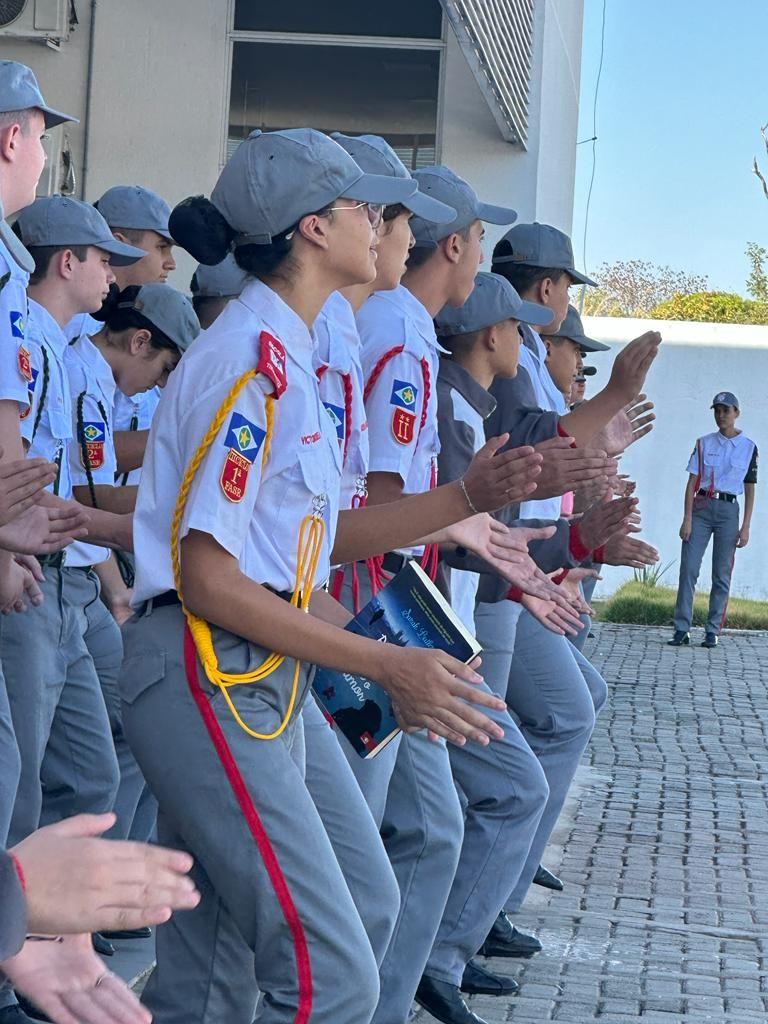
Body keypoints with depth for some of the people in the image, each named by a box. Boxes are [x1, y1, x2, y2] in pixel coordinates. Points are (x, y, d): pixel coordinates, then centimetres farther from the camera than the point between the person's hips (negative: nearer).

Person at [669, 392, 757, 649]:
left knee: (722, 574, 0)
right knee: (688, 568, -7)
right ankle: (682, 629, -5)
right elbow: (692, 482, 5)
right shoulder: (704, 443, 7)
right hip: (701, 507, 0)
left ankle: (713, 631, 6)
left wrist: (745, 527, 0)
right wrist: (687, 519, -4)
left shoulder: (748, 447, 5)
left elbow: (750, 490, 6)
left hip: (728, 510, 0)